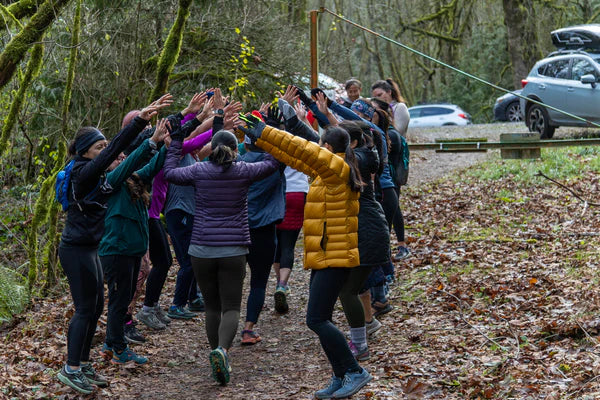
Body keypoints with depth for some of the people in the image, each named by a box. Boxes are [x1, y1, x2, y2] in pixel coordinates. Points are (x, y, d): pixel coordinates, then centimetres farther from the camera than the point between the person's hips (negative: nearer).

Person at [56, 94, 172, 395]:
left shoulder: (96, 175, 11)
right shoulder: (83, 173, -17)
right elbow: (113, 151, -28)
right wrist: (140, 120, -36)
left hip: (89, 248, 10)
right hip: (76, 249, -10)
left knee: (96, 307, 13)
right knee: (85, 309, -5)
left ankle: (83, 364, 22)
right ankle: (71, 369, 3)